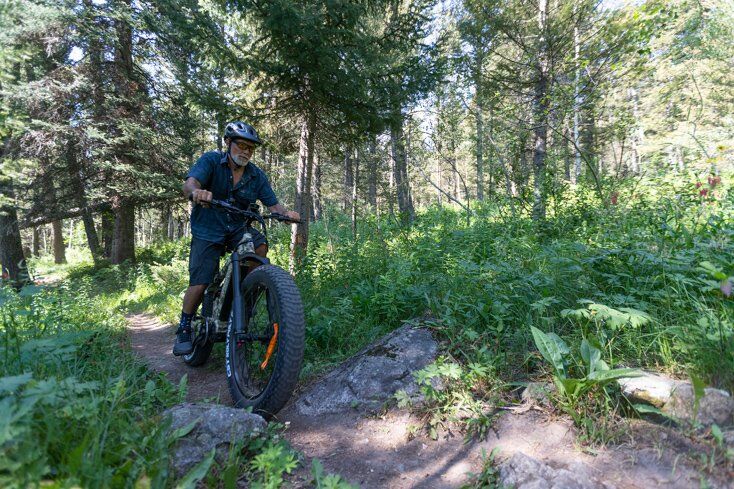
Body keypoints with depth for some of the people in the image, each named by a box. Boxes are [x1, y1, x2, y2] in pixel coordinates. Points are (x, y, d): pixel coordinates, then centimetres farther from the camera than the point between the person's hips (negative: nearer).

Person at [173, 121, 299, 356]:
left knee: (260, 246, -29)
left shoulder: (256, 175, -3)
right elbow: (189, 184, -27)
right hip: (207, 230, -2)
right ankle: (184, 329, 14)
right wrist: (196, 192, -52)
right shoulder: (211, 160, -11)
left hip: (237, 228, 3)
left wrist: (286, 213, -30)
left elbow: (273, 205, -6)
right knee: (200, 283, -11)